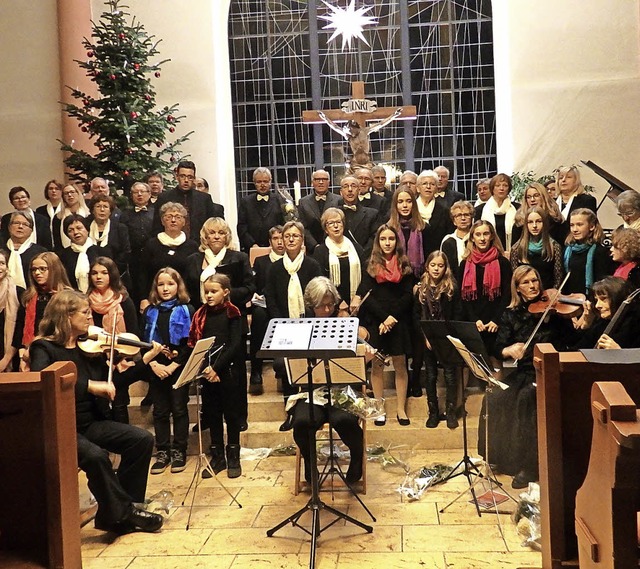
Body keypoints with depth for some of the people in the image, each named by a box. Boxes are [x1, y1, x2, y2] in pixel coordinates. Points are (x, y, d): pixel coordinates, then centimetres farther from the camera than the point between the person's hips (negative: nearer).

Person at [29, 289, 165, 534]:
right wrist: (88, 385, -33)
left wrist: (146, 358, 5)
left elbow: (112, 383, 12)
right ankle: (122, 513, -11)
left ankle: (121, 507, -1)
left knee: (142, 439, -11)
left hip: (91, 423, 7)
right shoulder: (44, 348, -9)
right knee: (96, 456, -33)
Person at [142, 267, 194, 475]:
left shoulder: (186, 310, -1)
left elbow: (190, 343, -7)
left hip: (179, 368, -3)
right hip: (156, 369, 3)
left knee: (179, 410, 3)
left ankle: (179, 452, 12)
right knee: (160, 411, 8)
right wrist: (154, 364, -10)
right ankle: (162, 452, 15)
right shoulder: (149, 312, 8)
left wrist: (173, 366, -14)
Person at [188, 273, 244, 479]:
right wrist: (206, 368, -10)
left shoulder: (232, 314, -4)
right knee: (212, 415, 10)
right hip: (207, 373, 4)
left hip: (228, 372, -4)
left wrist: (217, 367, -16)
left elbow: (235, 345, -11)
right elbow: (194, 344, 3)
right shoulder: (201, 315, 7)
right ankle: (217, 457, 22)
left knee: (231, 414, 6)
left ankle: (233, 458, 17)